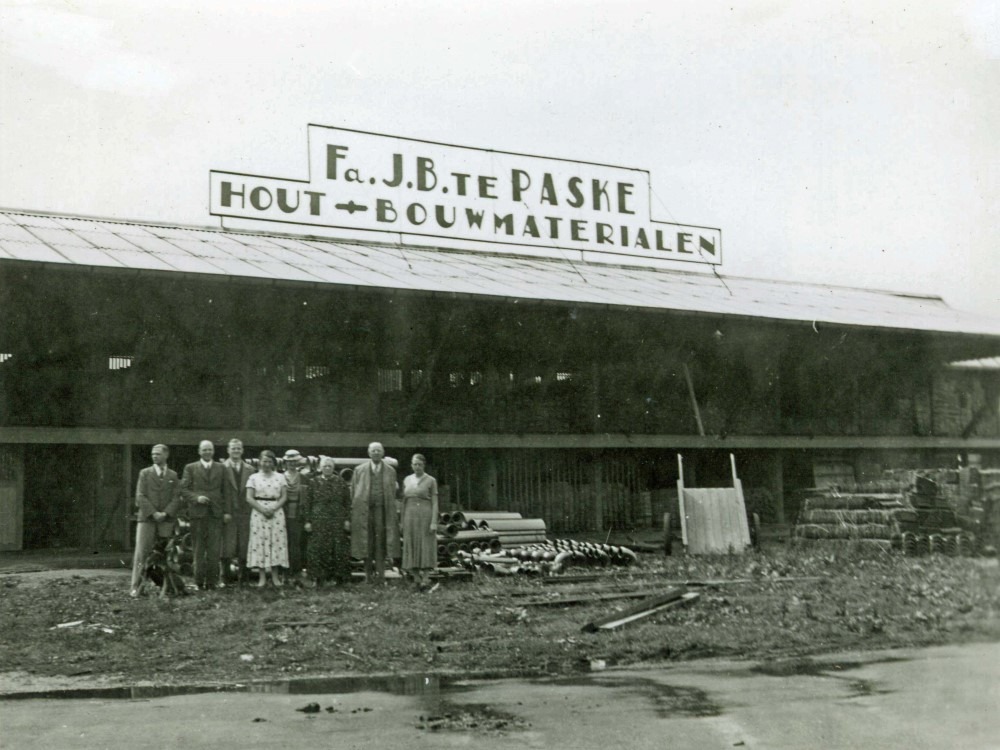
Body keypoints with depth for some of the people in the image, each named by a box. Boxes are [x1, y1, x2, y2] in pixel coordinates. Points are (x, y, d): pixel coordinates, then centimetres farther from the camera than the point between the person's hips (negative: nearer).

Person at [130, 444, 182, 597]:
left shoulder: (173, 475, 12)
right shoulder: (144, 473, 8)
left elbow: (176, 498, 5)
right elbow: (140, 496, 0)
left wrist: (165, 513, -10)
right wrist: (153, 513, -11)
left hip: (167, 520, 1)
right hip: (146, 518, -1)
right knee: (141, 553, -7)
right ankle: (136, 587, -4)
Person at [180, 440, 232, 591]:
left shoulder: (220, 468, 13)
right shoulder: (190, 468, 8)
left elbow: (226, 491, 10)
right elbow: (183, 489, 3)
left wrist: (228, 511, 2)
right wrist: (196, 498, -13)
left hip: (216, 513, 1)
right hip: (198, 512, -1)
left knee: (214, 549, -4)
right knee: (199, 549, 2)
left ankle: (212, 581, 1)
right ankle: (199, 581, 9)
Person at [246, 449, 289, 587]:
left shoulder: (280, 477, 10)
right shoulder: (254, 477, 6)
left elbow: (284, 497, 4)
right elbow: (249, 498, -1)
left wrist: (273, 508, -11)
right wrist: (262, 509, -13)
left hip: (276, 513, 1)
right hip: (259, 513, -1)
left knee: (276, 542, -1)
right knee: (260, 542, -4)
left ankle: (275, 576, 3)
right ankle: (262, 577, 0)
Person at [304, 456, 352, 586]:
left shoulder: (341, 483, 7)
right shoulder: (314, 483, 7)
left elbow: (347, 503, 7)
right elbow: (308, 503, 5)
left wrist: (347, 519, -1)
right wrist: (308, 521, -1)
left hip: (337, 520, 0)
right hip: (319, 521, 0)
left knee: (338, 549, -2)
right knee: (318, 549, -3)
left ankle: (338, 577, 5)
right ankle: (319, 578, 2)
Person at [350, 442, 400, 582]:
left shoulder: (390, 471, 9)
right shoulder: (359, 470, 8)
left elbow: (393, 493, 10)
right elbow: (353, 491, 8)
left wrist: (392, 511, 4)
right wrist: (354, 510, 2)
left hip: (382, 509, 0)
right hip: (364, 510, 0)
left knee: (381, 541, -6)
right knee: (366, 542, 2)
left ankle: (380, 571, -5)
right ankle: (368, 573, 9)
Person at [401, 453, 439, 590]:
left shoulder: (431, 481, -3)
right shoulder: (407, 480, 10)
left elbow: (435, 503, -6)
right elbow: (404, 502, 13)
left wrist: (434, 522, -14)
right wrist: (402, 522, 9)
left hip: (426, 516, -4)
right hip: (411, 517, 4)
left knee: (426, 547, -5)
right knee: (412, 547, 3)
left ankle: (426, 579, -3)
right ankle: (416, 578, 10)